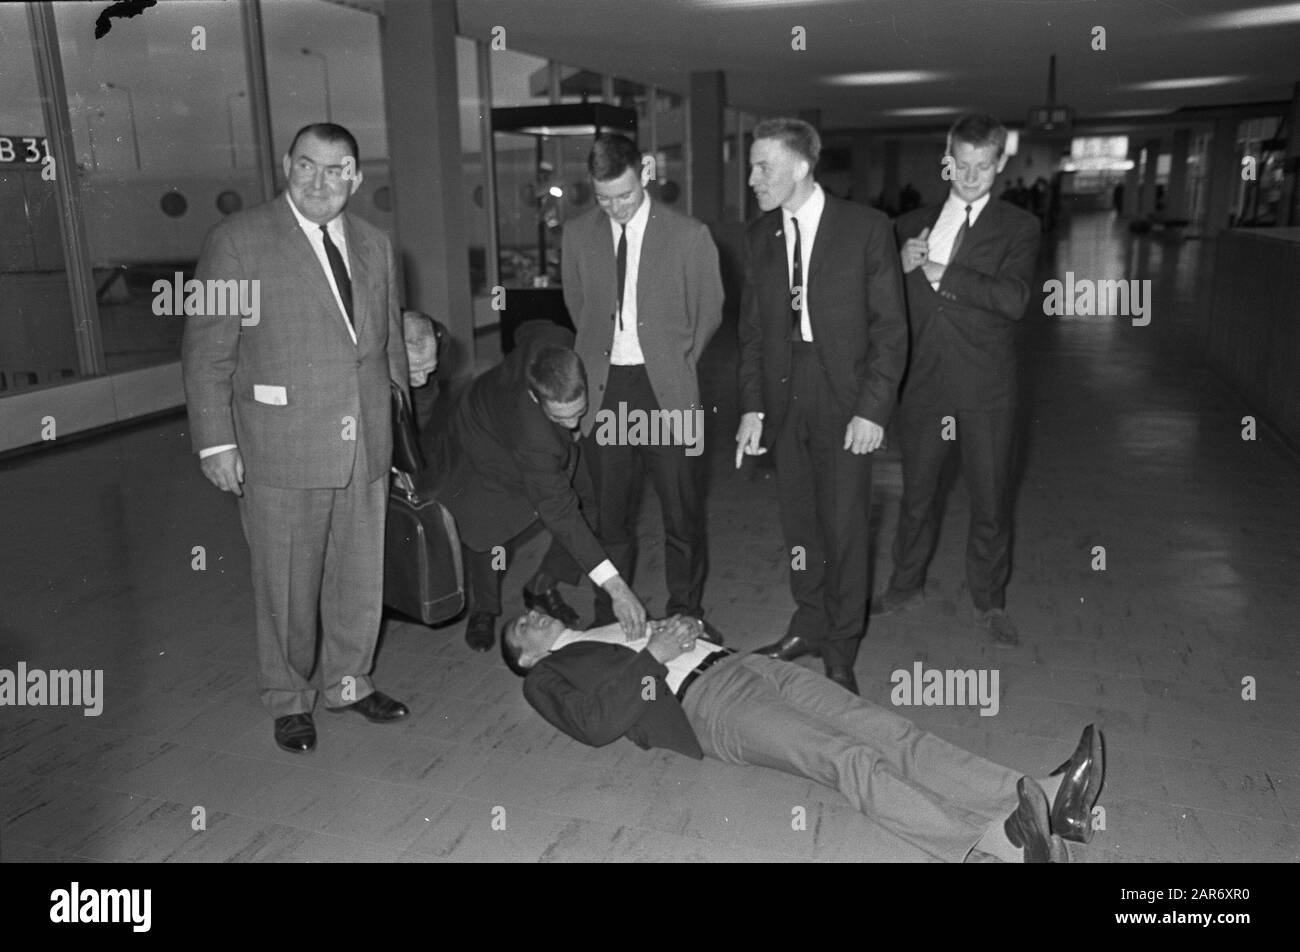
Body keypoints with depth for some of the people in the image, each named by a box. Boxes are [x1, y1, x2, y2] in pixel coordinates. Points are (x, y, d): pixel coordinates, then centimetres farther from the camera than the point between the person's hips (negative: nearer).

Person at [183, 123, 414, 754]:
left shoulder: (374, 245, 11)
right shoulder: (238, 241, -6)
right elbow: (206, 350, -5)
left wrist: (401, 420, 15)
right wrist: (216, 441, -9)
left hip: (366, 446, 5)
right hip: (282, 452, -4)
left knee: (361, 575, 13)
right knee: (287, 584, 7)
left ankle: (348, 682, 34)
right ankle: (289, 699, 28)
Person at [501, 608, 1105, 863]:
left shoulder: (609, 629, 35)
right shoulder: (548, 676, 13)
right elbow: (599, 722, -8)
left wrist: (685, 627, 10)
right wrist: (653, 656, -8)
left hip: (739, 664, 7)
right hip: (703, 705, -7)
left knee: (887, 731, -15)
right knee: (847, 759, -29)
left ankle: (1044, 798, -27)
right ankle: (998, 842, -45)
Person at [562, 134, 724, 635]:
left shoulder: (689, 235, -3)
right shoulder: (577, 235, 6)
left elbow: (708, 312, 7)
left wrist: (674, 367, 7)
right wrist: (600, 359, 11)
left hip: (666, 390, -2)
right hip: (603, 388, 2)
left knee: (682, 512, 6)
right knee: (611, 513, 9)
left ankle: (685, 616, 22)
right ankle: (610, 619, 22)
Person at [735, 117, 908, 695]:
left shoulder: (866, 229, -5)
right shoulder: (758, 236, 8)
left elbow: (890, 328, -5)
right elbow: (752, 329, 11)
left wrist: (873, 409, -12)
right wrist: (752, 406, 3)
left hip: (845, 399, -4)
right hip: (783, 397, 4)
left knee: (844, 525, 1)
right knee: (798, 521, 10)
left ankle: (840, 652, 16)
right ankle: (809, 627, 28)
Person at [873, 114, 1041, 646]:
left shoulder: (1018, 228, -1)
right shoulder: (913, 225, 8)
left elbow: (1014, 299, -17)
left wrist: (941, 273, -17)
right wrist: (902, 265, -10)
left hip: (986, 391, -2)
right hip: (924, 383, 2)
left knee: (990, 500, 8)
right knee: (916, 494, 15)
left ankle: (989, 603, 26)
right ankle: (907, 587, 33)